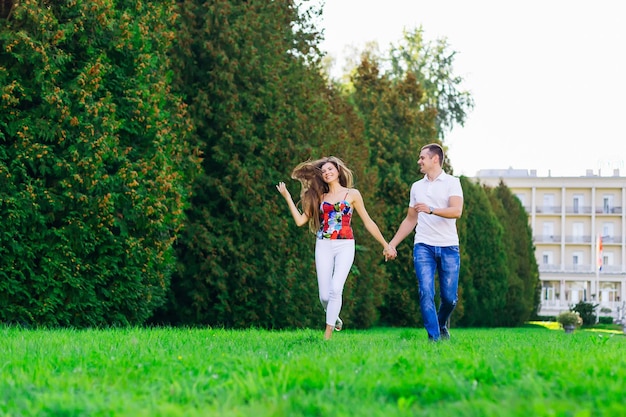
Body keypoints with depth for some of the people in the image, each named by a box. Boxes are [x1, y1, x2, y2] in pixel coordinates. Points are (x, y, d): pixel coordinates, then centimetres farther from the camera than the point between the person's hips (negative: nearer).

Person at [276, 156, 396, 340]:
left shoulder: (352, 194, 8)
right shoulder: (320, 197, 15)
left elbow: (368, 222, 9)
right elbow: (300, 220, 7)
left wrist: (385, 245, 8)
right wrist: (287, 197, 4)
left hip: (345, 246, -3)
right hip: (323, 247, 3)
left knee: (336, 289, -20)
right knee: (324, 295, -3)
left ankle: (328, 335, -18)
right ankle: (335, 319, 28)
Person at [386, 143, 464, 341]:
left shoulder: (452, 183, 1)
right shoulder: (417, 186, 16)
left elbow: (456, 211, -15)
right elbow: (410, 220, 22)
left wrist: (431, 210, -30)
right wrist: (392, 243, 17)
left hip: (448, 247, -3)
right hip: (423, 247, 3)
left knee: (449, 297, 1)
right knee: (426, 293, -12)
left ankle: (442, 325, 30)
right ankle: (433, 338, -10)